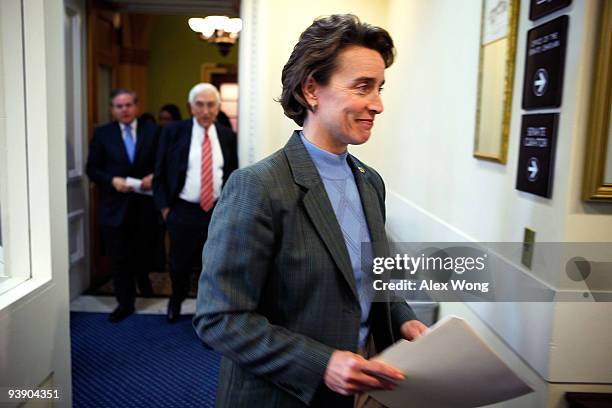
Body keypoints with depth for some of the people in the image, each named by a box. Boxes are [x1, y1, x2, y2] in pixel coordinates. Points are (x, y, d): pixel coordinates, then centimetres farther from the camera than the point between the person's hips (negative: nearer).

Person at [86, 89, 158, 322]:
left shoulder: (152, 131, 1)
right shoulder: (102, 134, 2)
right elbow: (92, 169, 2)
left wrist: (154, 176, -16)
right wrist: (112, 180, -14)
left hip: (144, 203, 0)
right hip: (114, 205, 0)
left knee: (143, 249, 16)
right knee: (119, 257, 4)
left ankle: (143, 281, 47)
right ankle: (125, 302, 18)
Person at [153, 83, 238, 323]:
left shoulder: (227, 136, 3)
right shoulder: (173, 131, -3)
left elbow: (233, 174, 10)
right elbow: (160, 172, 0)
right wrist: (164, 206, -3)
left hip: (217, 211, 1)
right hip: (183, 210, -1)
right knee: (179, 265, 15)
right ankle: (176, 300, 44)